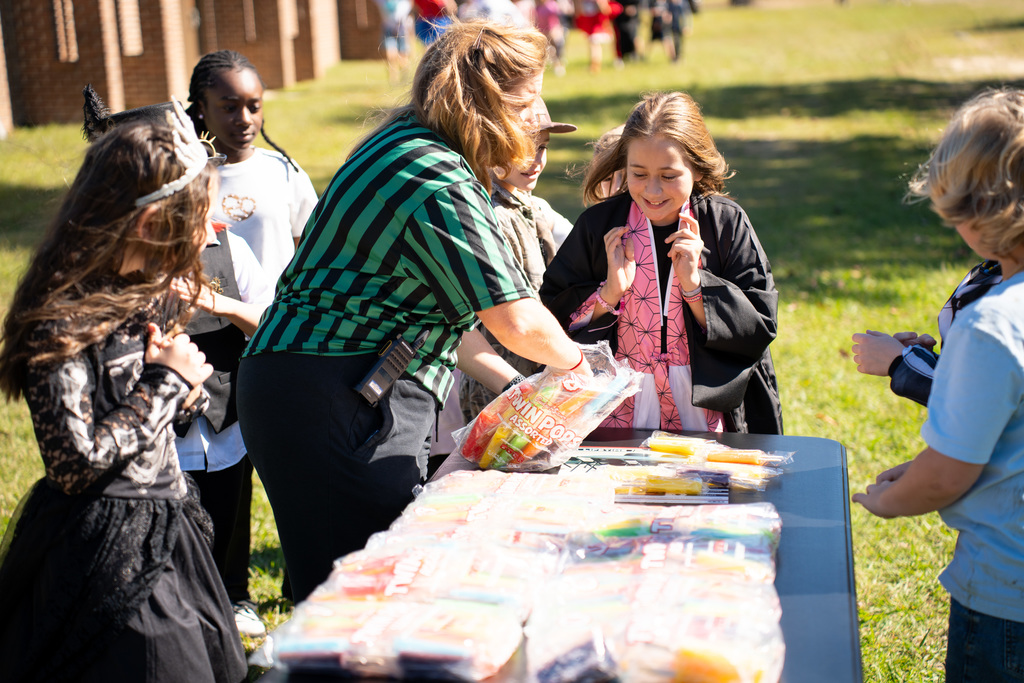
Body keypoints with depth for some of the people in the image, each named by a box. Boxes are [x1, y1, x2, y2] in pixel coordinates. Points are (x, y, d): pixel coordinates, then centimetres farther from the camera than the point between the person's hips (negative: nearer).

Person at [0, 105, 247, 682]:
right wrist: (166, 382, -16)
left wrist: (187, 382, -5)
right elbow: (76, 462, -24)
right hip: (110, 554, -8)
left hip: (169, 536, 9)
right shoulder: (62, 320, -20)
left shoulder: (148, 294, 6)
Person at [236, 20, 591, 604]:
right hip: (336, 398, -11)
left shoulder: (405, 149, 16)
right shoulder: (438, 181, -18)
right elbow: (514, 319, -17)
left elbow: (441, 301, 23)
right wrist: (574, 361, 5)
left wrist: (510, 385, 21)